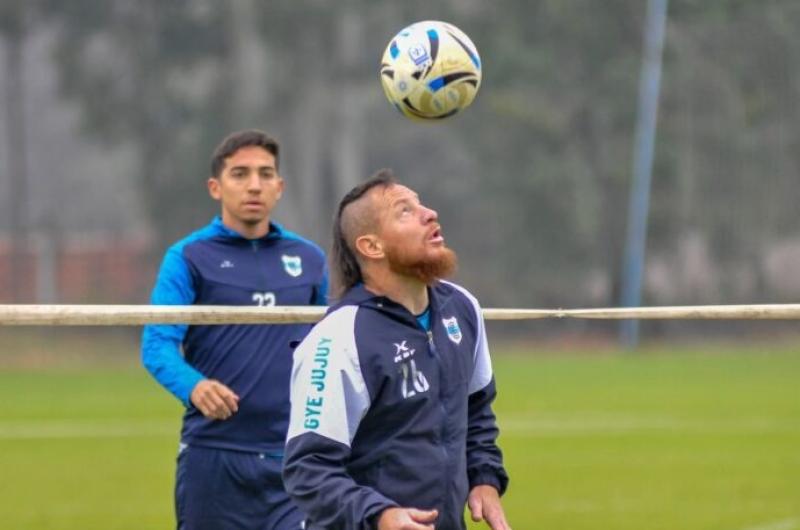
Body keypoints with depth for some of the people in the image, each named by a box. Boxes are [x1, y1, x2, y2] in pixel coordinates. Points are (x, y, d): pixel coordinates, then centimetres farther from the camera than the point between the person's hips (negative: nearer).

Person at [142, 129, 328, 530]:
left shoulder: (309, 260, 10)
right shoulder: (189, 257, -1)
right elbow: (157, 345, -12)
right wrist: (192, 386, -32)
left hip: (293, 454, 2)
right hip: (213, 452, -2)